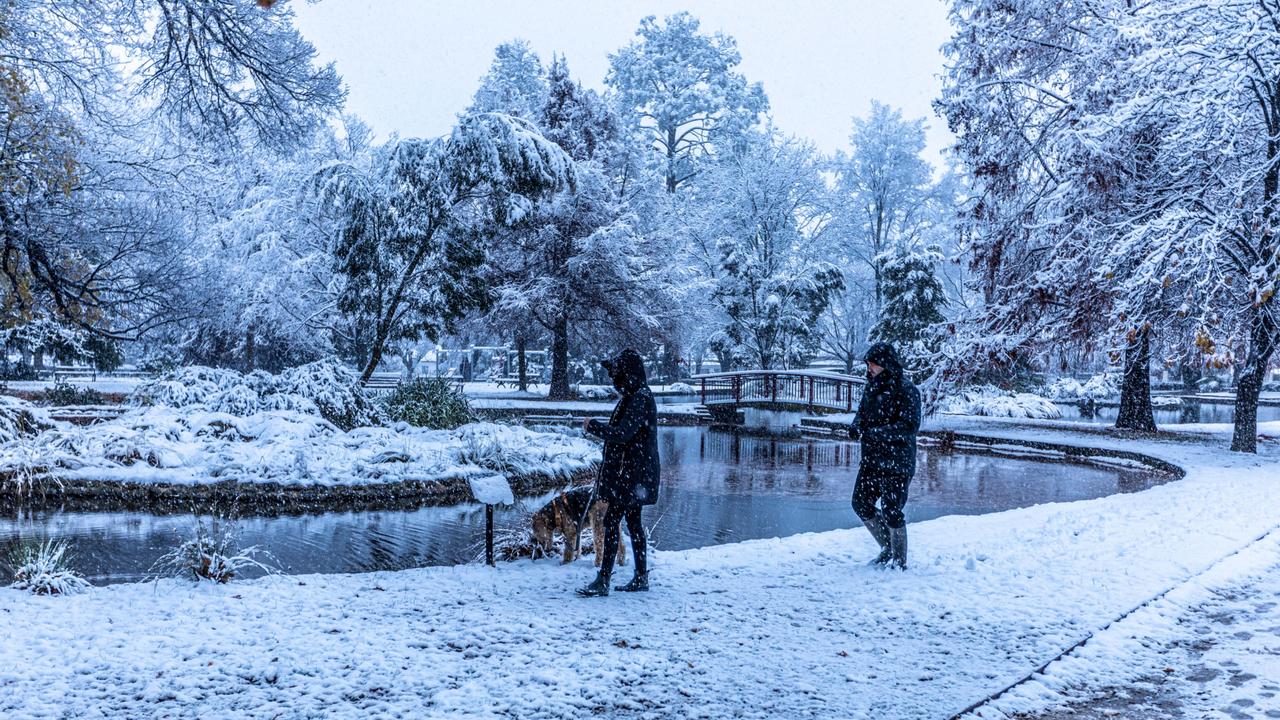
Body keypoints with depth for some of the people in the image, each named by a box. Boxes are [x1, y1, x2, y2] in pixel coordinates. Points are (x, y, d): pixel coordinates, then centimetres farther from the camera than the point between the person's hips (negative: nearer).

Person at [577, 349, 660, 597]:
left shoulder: (640, 399, -18)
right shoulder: (633, 397, 13)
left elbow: (622, 434, -24)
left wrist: (593, 426, -13)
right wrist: (599, 427, 8)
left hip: (632, 473, -10)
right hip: (631, 471, 10)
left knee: (612, 521, -9)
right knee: (633, 522, 14)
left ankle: (603, 581, -7)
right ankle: (641, 578, 21)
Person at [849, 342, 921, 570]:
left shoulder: (905, 390, -15)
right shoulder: (872, 387, 9)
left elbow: (910, 426, -21)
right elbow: (862, 412, 17)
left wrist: (876, 433, -27)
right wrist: (857, 425, -7)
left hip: (896, 462, -8)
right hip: (871, 459, 8)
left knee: (891, 511, -4)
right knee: (861, 503, 11)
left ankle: (899, 561, 14)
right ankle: (888, 549, 28)